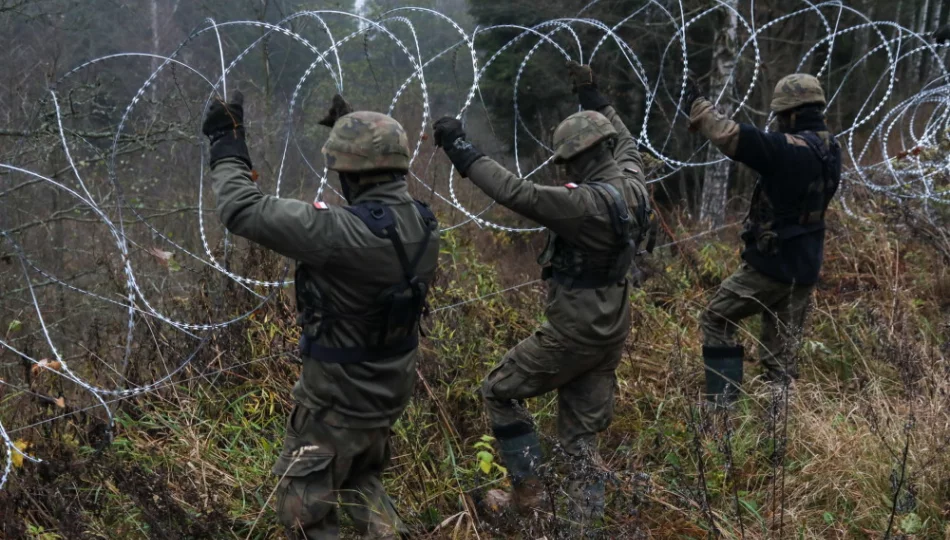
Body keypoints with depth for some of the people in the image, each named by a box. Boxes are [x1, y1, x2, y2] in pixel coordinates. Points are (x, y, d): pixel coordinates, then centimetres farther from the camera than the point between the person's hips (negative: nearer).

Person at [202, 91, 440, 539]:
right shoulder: (422, 222, -7)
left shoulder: (342, 232, -32)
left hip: (338, 401, -7)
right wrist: (349, 129, 21)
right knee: (360, 481, 32)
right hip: (390, 391, 8)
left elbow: (243, 211, -27)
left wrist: (227, 148, -11)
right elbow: (381, 201, 18)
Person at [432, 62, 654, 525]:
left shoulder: (588, 203, -26)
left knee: (498, 392, 12)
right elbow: (626, 142, 22)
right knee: (582, 435, 17)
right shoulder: (632, 186, 1)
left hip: (574, 333, -9)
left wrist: (462, 151, -22)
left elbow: (516, 194, -28)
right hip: (611, 331, 9)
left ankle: (528, 487, 15)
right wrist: (593, 96, 28)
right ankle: (587, 520, 23)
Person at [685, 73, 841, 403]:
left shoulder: (790, 149, -20)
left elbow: (730, 136, -22)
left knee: (716, 320, 7)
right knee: (781, 353, 15)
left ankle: (723, 404, 3)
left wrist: (699, 106, -8)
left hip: (772, 263, -8)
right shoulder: (830, 151, 7)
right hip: (805, 267, 8)